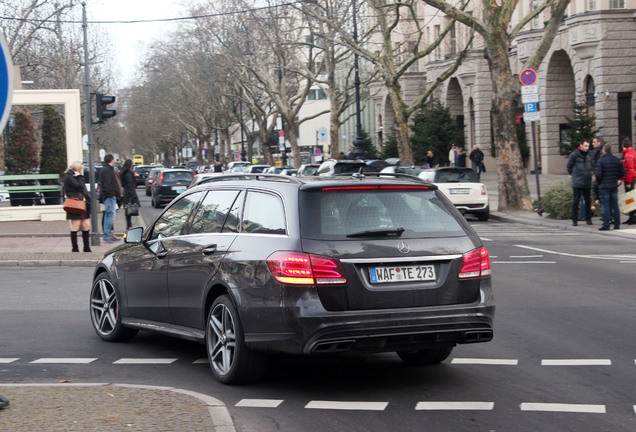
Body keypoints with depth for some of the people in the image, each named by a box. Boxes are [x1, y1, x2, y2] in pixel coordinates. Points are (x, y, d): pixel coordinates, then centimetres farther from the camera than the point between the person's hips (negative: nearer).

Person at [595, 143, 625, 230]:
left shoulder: (601, 160, -13)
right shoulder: (617, 160, 5)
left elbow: (597, 173, -18)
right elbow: (622, 172, 7)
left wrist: (599, 183, -2)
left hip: (604, 186, -5)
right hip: (614, 186, 5)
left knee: (605, 205, -2)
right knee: (615, 205, 10)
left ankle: (606, 225, -5)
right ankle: (617, 224, 11)